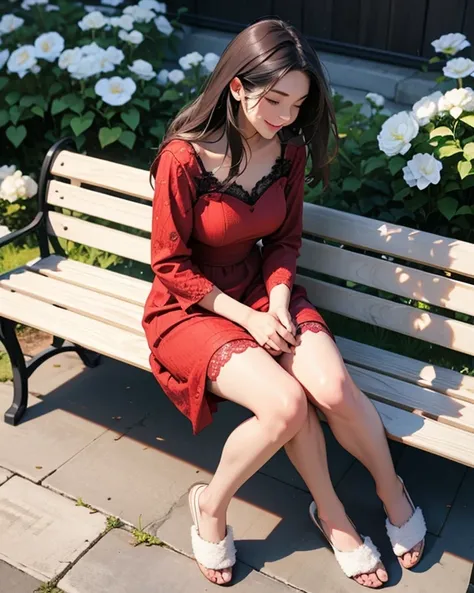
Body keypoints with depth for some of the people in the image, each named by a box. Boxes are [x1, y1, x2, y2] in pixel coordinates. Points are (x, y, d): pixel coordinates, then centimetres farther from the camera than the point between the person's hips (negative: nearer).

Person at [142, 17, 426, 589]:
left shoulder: (289, 150, -3)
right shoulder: (184, 158, -20)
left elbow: (284, 240, 7)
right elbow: (171, 265, -13)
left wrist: (278, 299, -11)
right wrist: (247, 319, -18)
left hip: (263, 290, 4)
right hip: (191, 306, -4)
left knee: (333, 389, -22)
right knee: (286, 404, -28)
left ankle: (393, 496, 7)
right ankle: (211, 507, 0)